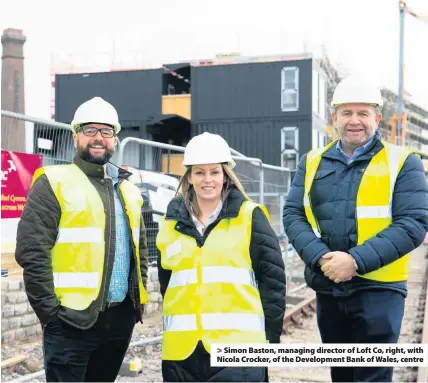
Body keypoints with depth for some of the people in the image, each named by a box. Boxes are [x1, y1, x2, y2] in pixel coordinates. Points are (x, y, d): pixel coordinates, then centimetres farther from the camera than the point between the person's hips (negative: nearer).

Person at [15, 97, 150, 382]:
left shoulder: (127, 189, 14)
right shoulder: (54, 183, -6)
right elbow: (32, 251, -13)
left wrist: (138, 299, 13)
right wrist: (49, 309, -14)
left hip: (121, 318, 6)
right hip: (72, 319, -6)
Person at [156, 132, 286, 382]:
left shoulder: (249, 217, 1)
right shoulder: (173, 222, 12)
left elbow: (273, 278, 0)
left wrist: (271, 337, -2)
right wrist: (175, 323, 14)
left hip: (238, 347, -4)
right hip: (182, 349, 4)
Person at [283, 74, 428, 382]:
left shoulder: (402, 162, -2)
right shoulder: (312, 162, 9)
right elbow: (292, 215, 2)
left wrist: (356, 260, -21)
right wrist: (319, 257, -16)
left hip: (378, 289, -4)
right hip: (328, 288, 4)